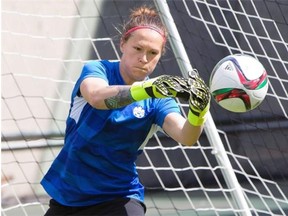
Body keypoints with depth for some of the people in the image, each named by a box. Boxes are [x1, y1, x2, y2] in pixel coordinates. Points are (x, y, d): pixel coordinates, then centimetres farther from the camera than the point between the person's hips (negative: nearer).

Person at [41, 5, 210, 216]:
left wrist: (198, 111, -48)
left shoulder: (158, 99, -7)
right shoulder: (97, 70, -10)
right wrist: (148, 88, -51)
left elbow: (185, 137, -25)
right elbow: (97, 97, -34)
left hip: (119, 197, -1)